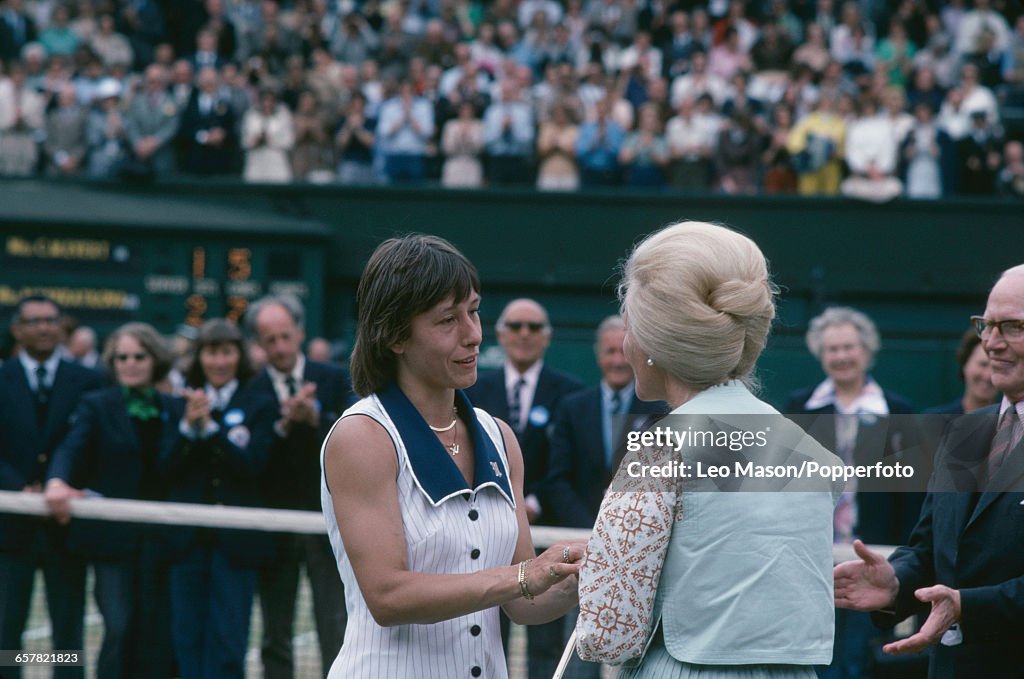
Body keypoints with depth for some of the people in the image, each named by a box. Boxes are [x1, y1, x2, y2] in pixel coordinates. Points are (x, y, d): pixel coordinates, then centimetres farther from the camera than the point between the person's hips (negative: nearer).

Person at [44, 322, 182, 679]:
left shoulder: (175, 408, 10)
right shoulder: (97, 405, 3)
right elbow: (72, 448, -15)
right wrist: (57, 481, -32)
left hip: (161, 538, 2)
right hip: (112, 535, -2)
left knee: (155, 631, 2)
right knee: (119, 627, -9)